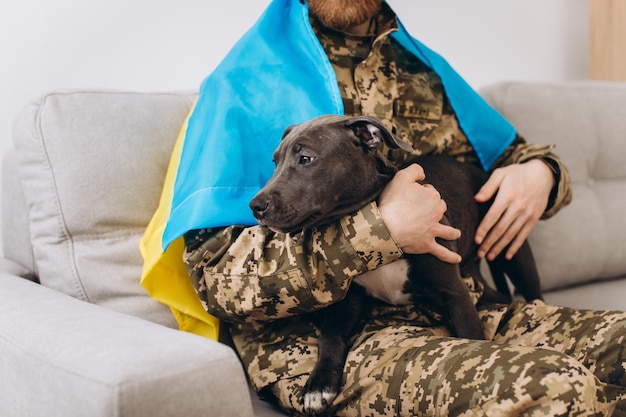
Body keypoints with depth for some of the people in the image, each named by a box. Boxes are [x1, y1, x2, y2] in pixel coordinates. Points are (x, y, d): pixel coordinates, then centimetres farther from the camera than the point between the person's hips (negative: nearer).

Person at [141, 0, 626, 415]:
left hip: (462, 316, 7)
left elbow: (515, 152, 30)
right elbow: (218, 273, -11)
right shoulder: (246, 82, -2)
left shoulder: (422, 66, 16)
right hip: (330, 341, -7)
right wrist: (382, 230, -19)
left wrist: (539, 174, 4)